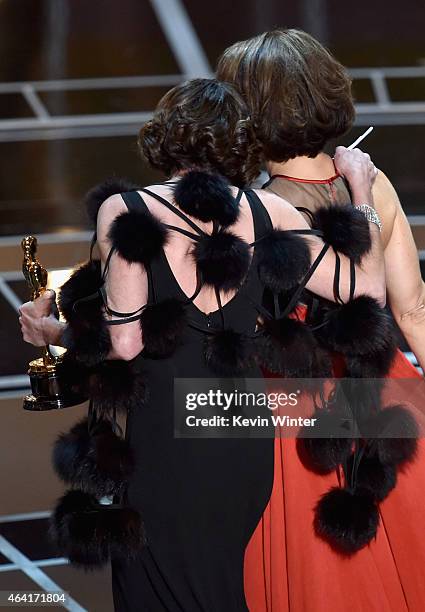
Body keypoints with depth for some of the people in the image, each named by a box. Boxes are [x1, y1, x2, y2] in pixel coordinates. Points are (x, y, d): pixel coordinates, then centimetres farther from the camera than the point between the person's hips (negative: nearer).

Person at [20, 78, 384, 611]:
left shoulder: (125, 210, -8)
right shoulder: (264, 210, -1)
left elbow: (124, 340, -15)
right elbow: (367, 290, 0)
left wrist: (55, 333, 5)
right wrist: (360, 188, 13)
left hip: (164, 443, -3)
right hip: (247, 443, 3)